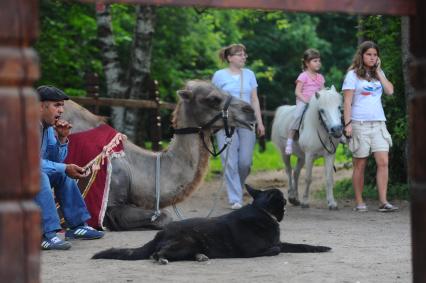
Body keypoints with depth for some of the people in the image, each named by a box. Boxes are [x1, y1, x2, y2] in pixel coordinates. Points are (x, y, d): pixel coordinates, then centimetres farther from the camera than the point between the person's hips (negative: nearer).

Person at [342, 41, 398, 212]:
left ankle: (383, 201, -9)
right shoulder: (353, 75, 1)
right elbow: (347, 101, -4)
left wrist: (378, 71, 2)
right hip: (359, 124, -4)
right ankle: (359, 203, 9)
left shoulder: (379, 74, 16)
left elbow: (390, 91, 0)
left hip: (378, 123, 4)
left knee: (383, 162, -8)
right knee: (360, 165, 1)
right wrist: (347, 124, -12)